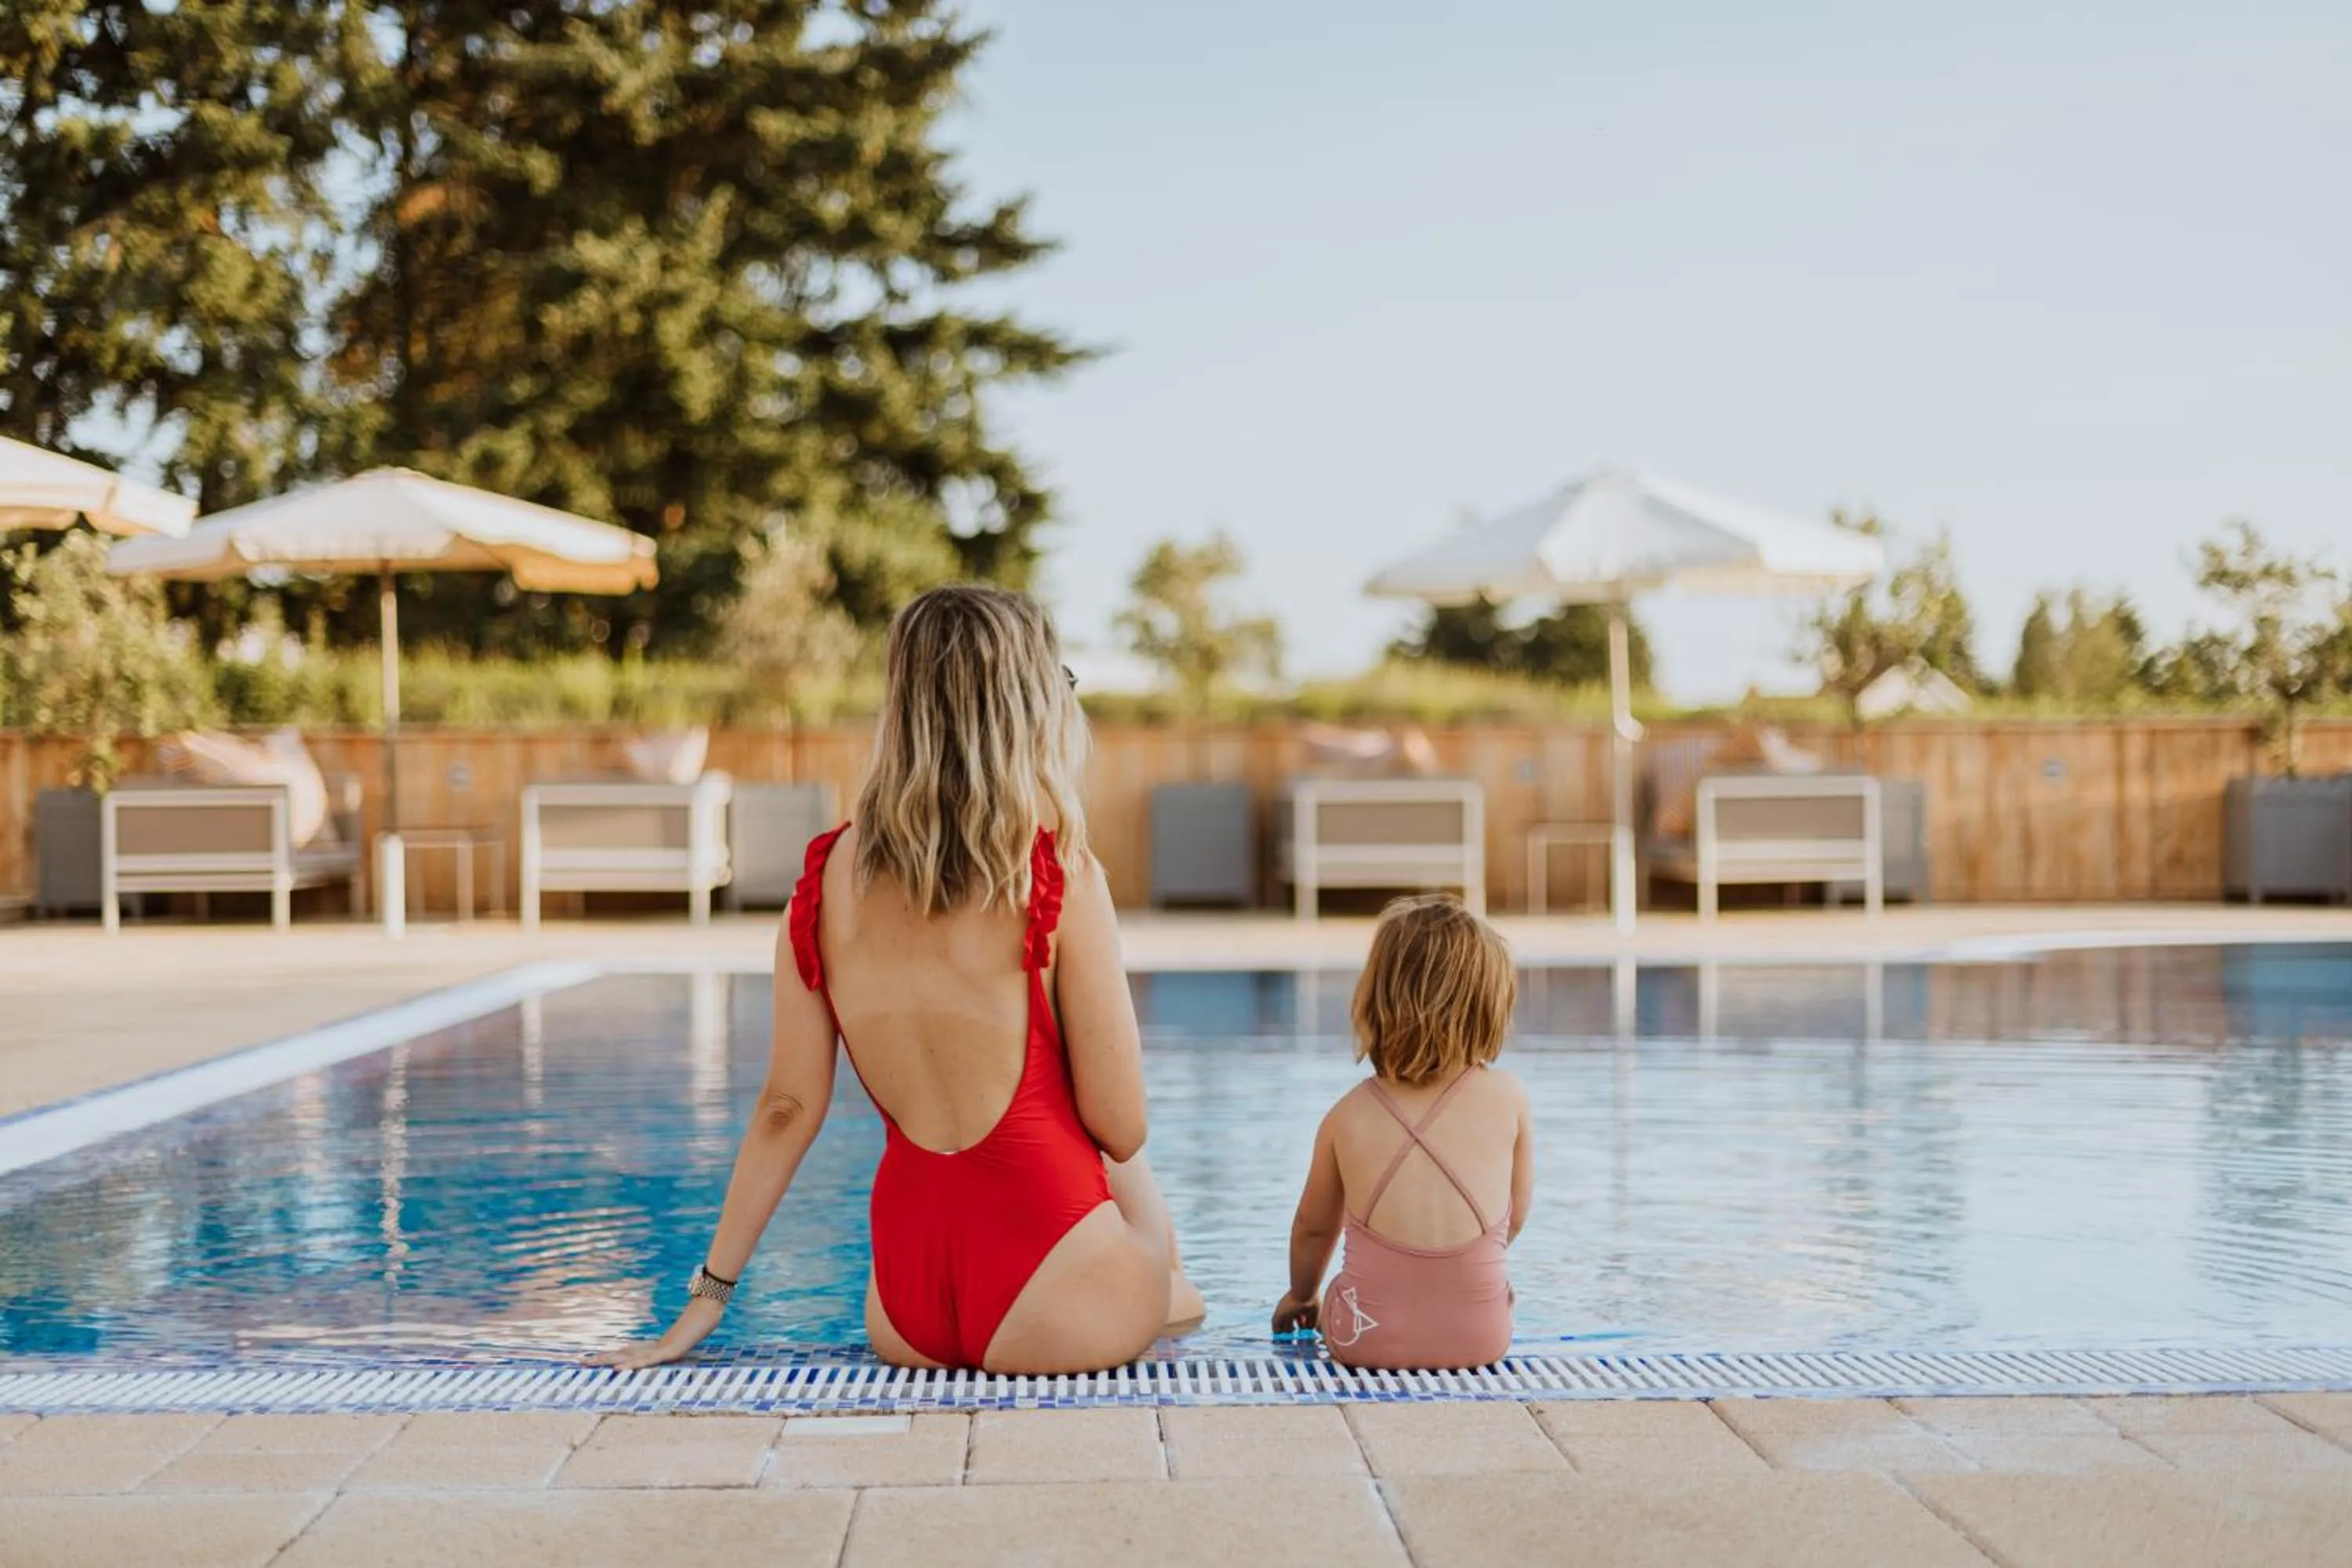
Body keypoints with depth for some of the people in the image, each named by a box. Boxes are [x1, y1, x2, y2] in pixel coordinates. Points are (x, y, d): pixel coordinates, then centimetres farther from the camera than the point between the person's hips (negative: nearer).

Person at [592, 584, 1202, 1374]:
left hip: (906, 1318, 4)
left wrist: (710, 1291, 14)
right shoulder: (1060, 877, -14)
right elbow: (1120, 1129, -9)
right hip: (1046, 1303, -4)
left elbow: (787, 1107, 4)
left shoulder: (828, 876, 0)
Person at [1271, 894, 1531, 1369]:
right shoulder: (1507, 1097, -5)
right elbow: (1516, 1214, 7)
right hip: (1480, 1337, 0)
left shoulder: (1347, 1117, -2)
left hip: (1367, 1337, 0)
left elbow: (1314, 1227, 13)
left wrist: (1301, 1297, 34)